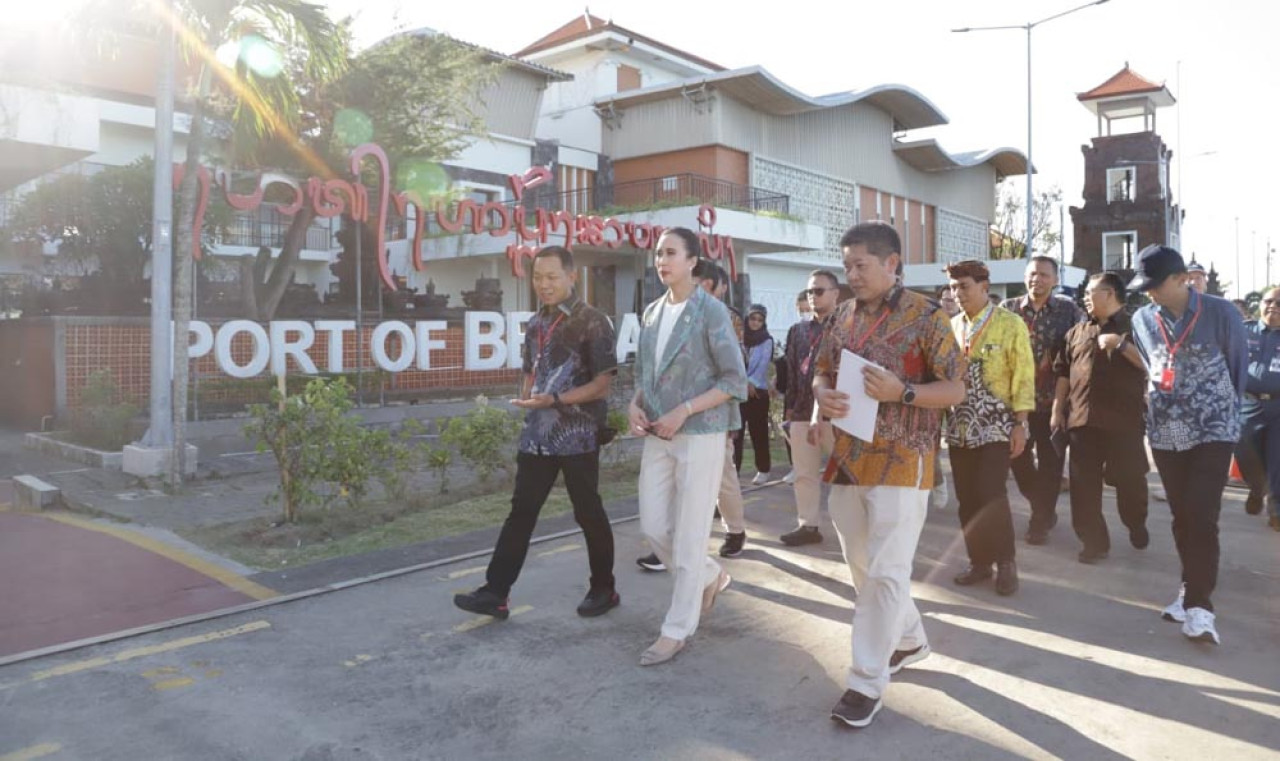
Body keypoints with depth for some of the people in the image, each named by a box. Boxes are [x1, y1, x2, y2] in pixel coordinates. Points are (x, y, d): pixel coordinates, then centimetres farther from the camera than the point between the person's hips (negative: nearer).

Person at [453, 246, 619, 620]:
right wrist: (527, 402, 9)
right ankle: (495, 592, 9)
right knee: (521, 511, 6)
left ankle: (603, 589, 23)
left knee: (588, 513, 6)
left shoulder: (592, 322, -9)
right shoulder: (536, 323, 12)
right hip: (537, 435, 6)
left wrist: (555, 400, -23)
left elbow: (602, 383, -13)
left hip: (578, 436, -6)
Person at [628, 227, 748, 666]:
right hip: (657, 437, 7)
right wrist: (635, 406, -3)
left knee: (688, 536, 1)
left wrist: (683, 412, -18)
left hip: (700, 435, -6)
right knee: (653, 527, 10)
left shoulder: (711, 312, -9)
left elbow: (735, 381, -10)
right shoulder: (651, 313, 10)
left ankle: (677, 630, 14)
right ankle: (710, 578, 36)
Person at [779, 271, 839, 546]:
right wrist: (789, 406, 9)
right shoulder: (798, 330, 13)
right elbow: (790, 372, 14)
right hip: (802, 412, 6)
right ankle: (808, 525, 18)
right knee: (804, 474, 9)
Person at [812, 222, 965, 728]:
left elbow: (956, 390, -8)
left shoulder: (925, 317, -8)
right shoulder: (842, 317, 9)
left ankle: (866, 681, 6)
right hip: (846, 458, 7)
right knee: (861, 566, 17)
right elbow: (822, 373, 17)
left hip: (900, 462, -6)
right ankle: (908, 639, 39)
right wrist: (822, 397, -6)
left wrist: (901, 391, -24)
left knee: (886, 572, -3)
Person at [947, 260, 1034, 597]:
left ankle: (1006, 562, 9)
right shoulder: (952, 326, 8)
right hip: (960, 426, 5)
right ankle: (979, 560, 21)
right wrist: (942, 419, 6)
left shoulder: (1010, 324, -6)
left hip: (996, 426, -5)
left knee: (991, 495, -9)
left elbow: (1023, 376, -8)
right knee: (967, 498, 7)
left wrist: (1020, 424, -13)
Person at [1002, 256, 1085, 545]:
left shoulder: (1068, 309, 1)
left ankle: (1041, 520, 19)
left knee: (1050, 462, 4)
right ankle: (1044, 510, 32)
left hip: (1054, 399, -2)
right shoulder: (1008, 309, 3)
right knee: (1018, 457, 9)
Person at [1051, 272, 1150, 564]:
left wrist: (1120, 344, -20)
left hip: (1123, 420, -4)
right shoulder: (1077, 332, 16)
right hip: (1082, 419, 5)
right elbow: (1064, 373, 18)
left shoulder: (1133, 327, 1)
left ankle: (1136, 525, 33)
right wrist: (1057, 410, 13)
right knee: (1083, 484, 2)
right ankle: (1094, 542, 11)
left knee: (1129, 479, 5)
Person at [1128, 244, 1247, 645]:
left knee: (1201, 516, -11)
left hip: (1213, 430, -4)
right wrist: (1158, 396, 12)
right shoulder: (1142, 319, 2)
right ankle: (1195, 592, 22)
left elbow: (1239, 367, 3)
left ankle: (1198, 603, -6)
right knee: (1182, 517, 10)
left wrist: (1220, 410, 10)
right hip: (1164, 433, 4)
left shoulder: (1220, 312, -8)